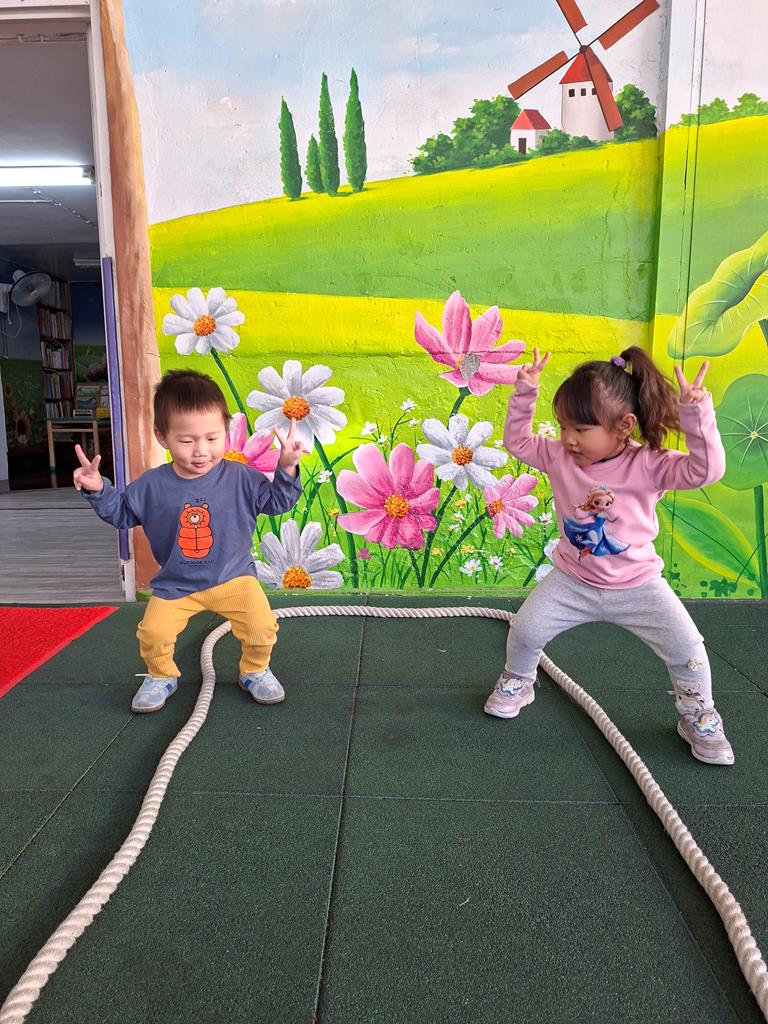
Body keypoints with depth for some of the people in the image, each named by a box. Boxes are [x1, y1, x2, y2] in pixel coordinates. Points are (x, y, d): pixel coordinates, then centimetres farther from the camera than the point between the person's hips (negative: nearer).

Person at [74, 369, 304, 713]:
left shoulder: (241, 477, -11)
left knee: (261, 625, -17)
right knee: (153, 634, -13)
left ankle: (255, 671, 15)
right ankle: (161, 677, 20)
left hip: (233, 576, -1)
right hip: (174, 584, 1)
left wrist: (287, 470, -13)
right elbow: (122, 512, 9)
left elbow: (275, 501, 0)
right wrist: (98, 490, -5)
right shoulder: (151, 485, -7)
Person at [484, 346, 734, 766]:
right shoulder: (559, 456, -10)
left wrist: (696, 414, -40)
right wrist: (525, 393, -10)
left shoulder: (648, 464, -20)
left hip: (638, 585, -2)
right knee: (525, 628, -6)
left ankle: (698, 717, 22)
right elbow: (517, 441, 2)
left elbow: (705, 470, -29)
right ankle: (517, 683, 28)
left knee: (687, 648, -7)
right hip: (572, 581, 2)